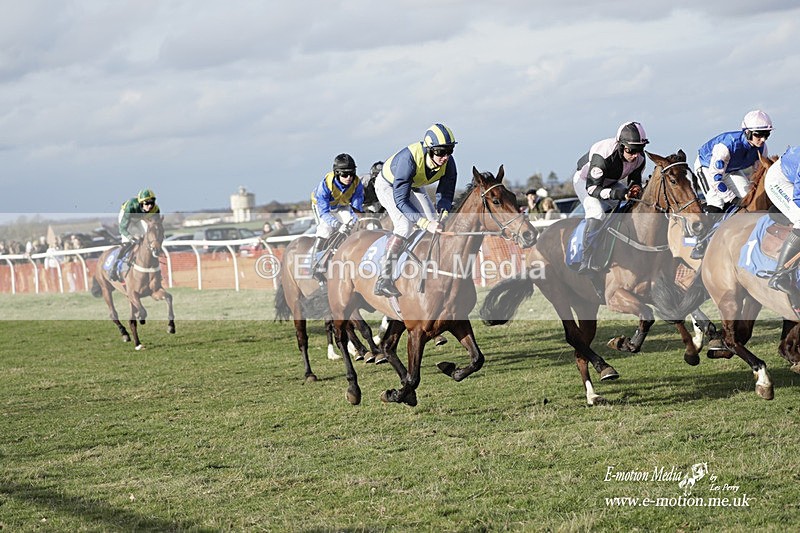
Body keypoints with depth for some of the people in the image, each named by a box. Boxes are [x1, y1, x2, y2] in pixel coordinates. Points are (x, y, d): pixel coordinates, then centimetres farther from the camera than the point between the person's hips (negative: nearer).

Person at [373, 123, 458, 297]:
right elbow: (400, 199, -43)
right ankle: (384, 280, -29)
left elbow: (445, 194, -14)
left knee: (437, 226, -4)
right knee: (405, 224, -27)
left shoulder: (448, 163, -26)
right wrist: (425, 223, -52)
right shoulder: (409, 158, -43)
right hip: (389, 186, -7)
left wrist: (442, 214, -37)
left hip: (414, 187, 7)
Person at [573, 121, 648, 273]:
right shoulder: (602, 157, -40)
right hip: (585, 180, -7)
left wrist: (635, 188, -28)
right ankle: (586, 260, -29)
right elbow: (592, 187, -36)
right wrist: (615, 193, -52)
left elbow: (635, 179, -3)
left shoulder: (639, 158, -20)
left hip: (611, 183, 7)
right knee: (596, 211, -30)